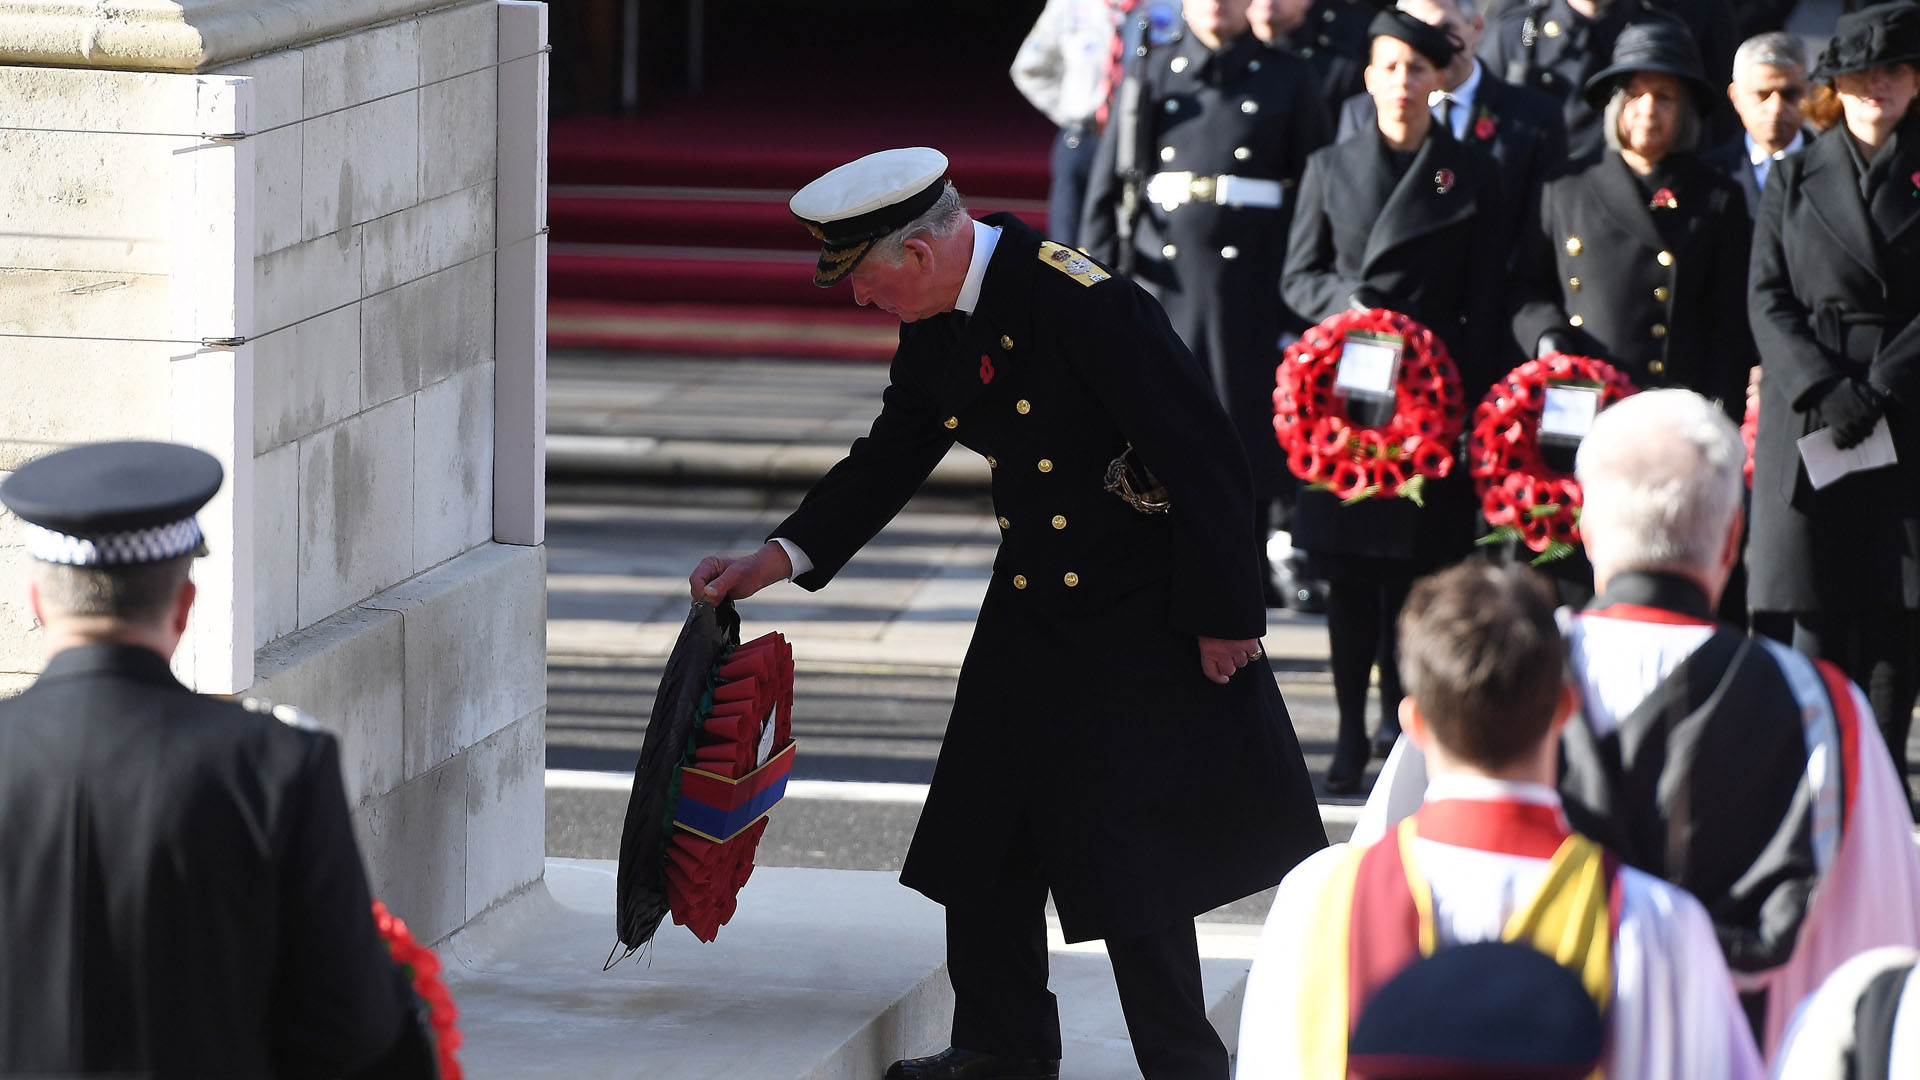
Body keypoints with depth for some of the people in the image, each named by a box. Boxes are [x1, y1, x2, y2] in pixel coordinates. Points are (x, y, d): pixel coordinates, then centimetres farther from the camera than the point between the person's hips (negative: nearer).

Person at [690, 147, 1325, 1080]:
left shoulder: (1082, 302, -24)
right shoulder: (937, 326, 1)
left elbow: (1203, 454, -22)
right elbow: (889, 461, 15)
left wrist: (1224, 616, -18)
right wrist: (776, 561, 5)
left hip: (1143, 618, -8)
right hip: (1030, 611, 8)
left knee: (1131, 853, -4)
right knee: (985, 835, 12)